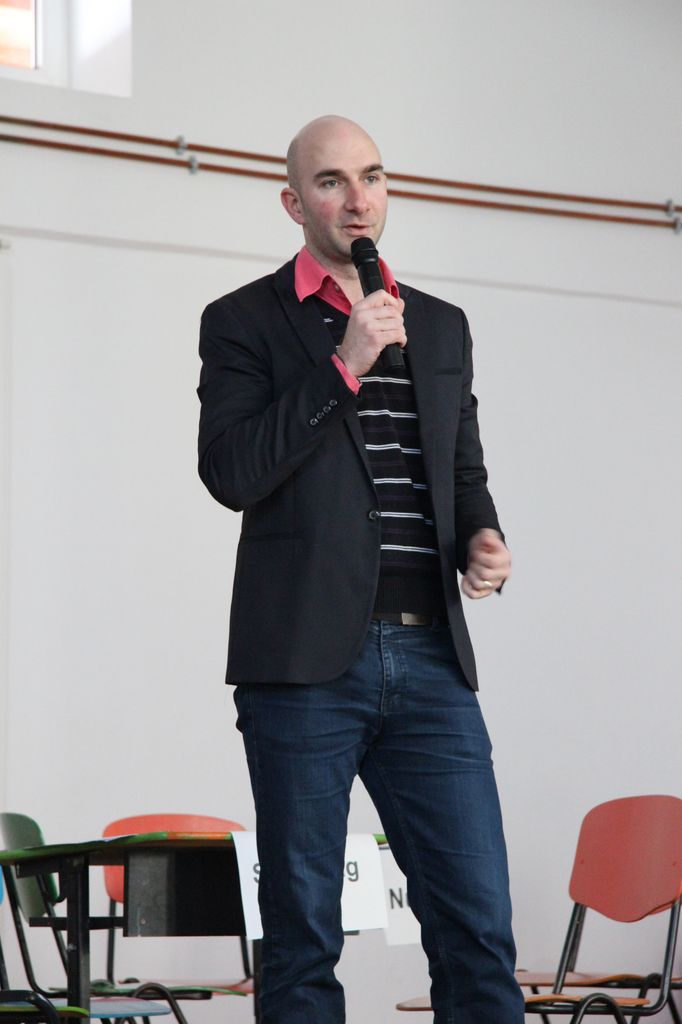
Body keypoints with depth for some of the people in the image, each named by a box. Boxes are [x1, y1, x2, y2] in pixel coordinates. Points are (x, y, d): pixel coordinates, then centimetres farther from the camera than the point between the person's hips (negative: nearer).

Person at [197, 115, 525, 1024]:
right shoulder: (245, 321, 5)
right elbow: (231, 472, -9)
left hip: (430, 658, 4)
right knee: (302, 936, 1)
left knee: (480, 930, -2)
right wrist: (345, 364, -12)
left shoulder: (442, 327, 19)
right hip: (307, 661, -4)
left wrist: (482, 540, 5)